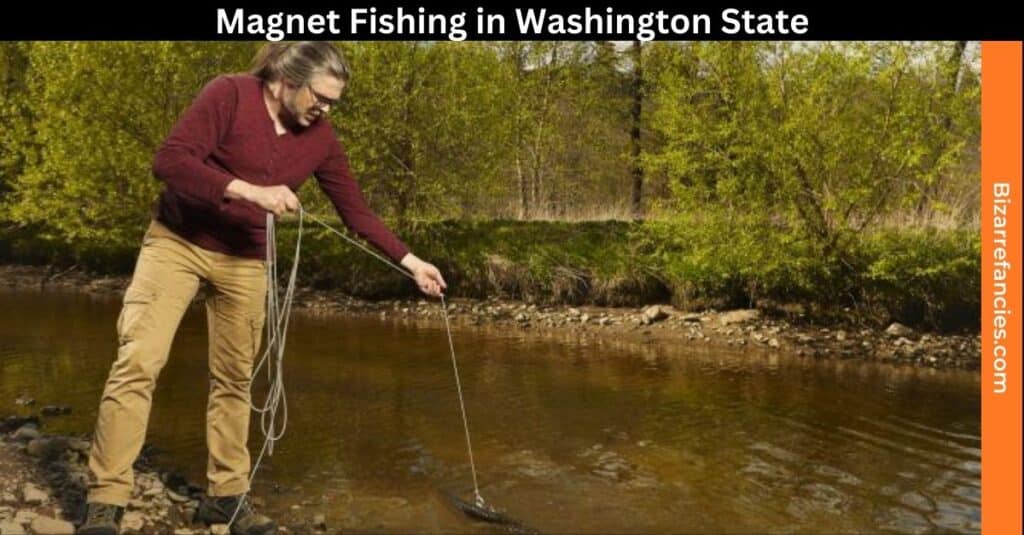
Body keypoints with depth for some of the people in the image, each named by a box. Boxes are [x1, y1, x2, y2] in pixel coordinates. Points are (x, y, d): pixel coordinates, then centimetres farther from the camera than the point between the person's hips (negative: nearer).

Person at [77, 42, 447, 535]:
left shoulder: (320, 138, -3)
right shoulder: (230, 94, -17)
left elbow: (355, 210, 2)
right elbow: (169, 160, -25)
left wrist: (409, 261, -3)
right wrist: (249, 190, -35)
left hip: (245, 261, 4)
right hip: (177, 241, -4)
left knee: (234, 379, 8)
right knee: (138, 362, -12)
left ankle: (226, 494, 21)